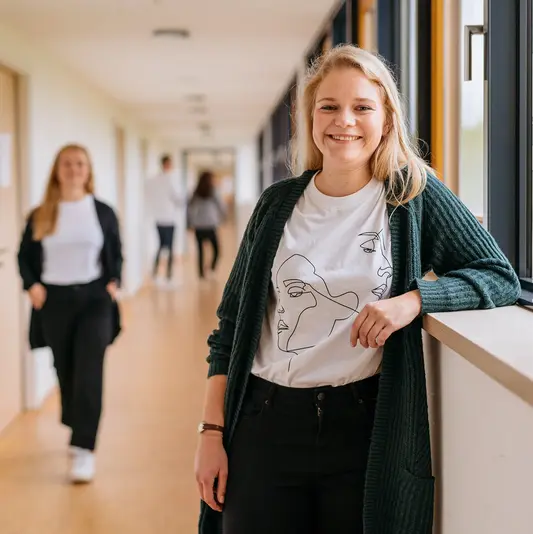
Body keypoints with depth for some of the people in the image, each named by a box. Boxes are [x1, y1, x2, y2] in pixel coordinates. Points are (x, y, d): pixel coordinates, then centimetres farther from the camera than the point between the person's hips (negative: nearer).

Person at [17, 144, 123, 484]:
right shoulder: (40, 216, 4)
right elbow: (25, 256, 9)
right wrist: (32, 285, -8)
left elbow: (116, 254, 10)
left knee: (88, 376, -11)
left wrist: (113, 283, -6)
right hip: (54, 301, 2)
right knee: (66, 374, 10)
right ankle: (79, 434, 29)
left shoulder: (102, 212, 3)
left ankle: (85, 449, -11)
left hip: (94, 299, -2)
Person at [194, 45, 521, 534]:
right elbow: (231, 324, 8)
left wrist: (413, 300, -20)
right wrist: (212, 432, 2)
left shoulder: (415, 197, -2)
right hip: (265, 427, 2)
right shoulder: (279, 204, 4)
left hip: (368, 428, -2)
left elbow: (501, 277, -3)